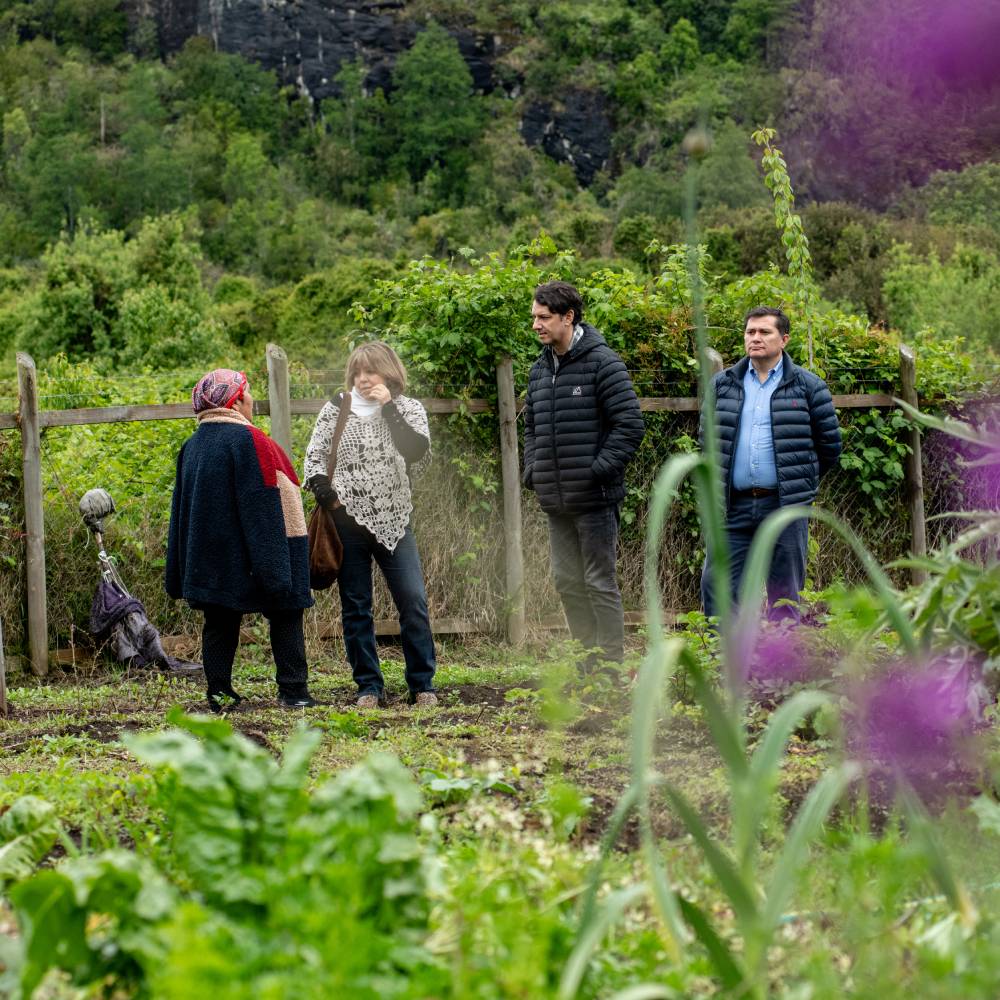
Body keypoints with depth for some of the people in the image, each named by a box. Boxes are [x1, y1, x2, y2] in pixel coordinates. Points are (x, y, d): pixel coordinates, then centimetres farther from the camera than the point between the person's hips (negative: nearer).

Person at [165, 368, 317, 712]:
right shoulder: (247, 440, -13)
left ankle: (219, 694, 4)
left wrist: (179, 576, 19)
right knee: (285, 619, 3)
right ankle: (293, 691, -1)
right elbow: (262, 506, -18)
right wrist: (275, 568, -18)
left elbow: (181, 509, 15)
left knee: (220, 624, 9)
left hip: (210, 560, 7)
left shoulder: (192, 446, 10)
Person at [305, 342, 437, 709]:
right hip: (348, 519, 0)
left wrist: (389, 408, -12)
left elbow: (418, 451, -11)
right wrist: (326, 494, -10)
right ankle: (369, 687, 9)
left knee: (413, 601, -7)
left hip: (393, 520, 0)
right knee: (356, 607, 2)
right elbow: (313, 456, 7)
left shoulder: (409, 410, 7)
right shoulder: (336, 409, 7)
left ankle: (423, 685, 1)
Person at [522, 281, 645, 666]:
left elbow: (629, 424, -12)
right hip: (555, 501, 7)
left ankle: (611, 666, 4)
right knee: (567, 582, 11)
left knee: (600, 582, -2)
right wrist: (532, 470, 9)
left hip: (594, 498, -7)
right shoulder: (540, 370, 14)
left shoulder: (601, 363, -9)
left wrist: (600, 470, -16)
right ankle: (586, 663, 20)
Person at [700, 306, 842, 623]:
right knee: (717, 587, -3)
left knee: (784, 597, 3)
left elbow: (830, 445, 8)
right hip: (734, 507, 3)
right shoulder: (722, 384, 11)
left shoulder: (807, 386, 3)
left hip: (784, 507, -2)